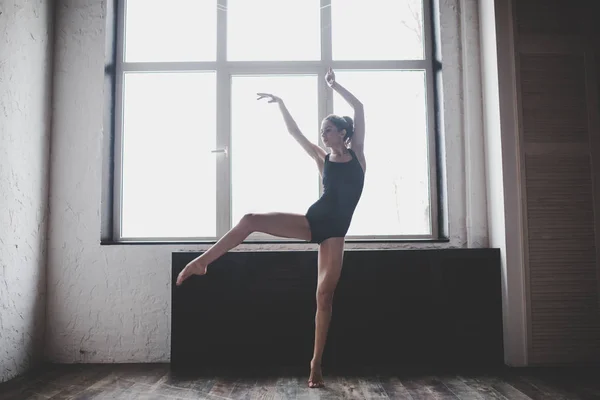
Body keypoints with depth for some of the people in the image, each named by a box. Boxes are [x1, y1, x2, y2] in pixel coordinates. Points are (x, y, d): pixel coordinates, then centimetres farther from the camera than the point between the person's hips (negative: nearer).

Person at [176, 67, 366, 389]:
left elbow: (359, 108, 4)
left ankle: (316, 364, 4)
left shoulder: (356, 153, 9)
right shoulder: (322, 159, 13)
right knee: (251, 220, -18)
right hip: (312, 221, 2)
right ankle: (200, 263, -10)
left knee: (324, 296, -6)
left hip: (334, 231, -2)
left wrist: (334, 85, 11)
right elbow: (294, 131, 13)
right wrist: (280, 102, 14)